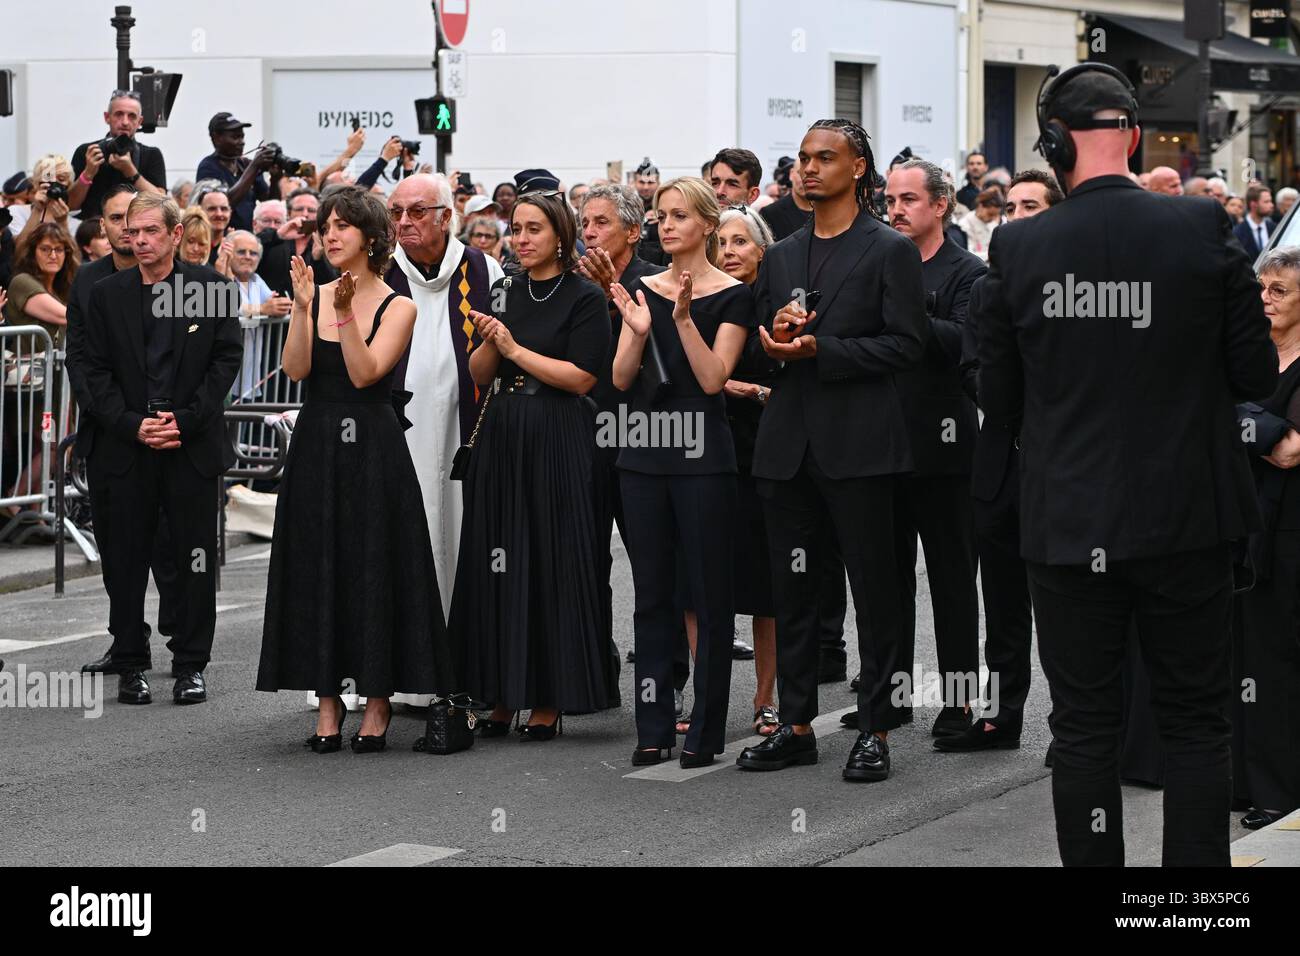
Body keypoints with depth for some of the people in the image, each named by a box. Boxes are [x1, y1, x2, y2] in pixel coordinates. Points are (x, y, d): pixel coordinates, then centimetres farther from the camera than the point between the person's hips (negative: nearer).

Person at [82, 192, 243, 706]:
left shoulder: (212, 288, 1)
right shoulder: (107, 294, 5)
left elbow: (227, 360, -1)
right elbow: (96, 371, 4)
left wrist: (184, 421, -10)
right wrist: (133, 426, -9)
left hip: (194, 446, -1)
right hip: (125, 448, 1)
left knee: (195, 561, 2)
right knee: (125, 561, 4)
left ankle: (190, 665, 12)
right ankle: (130, 666, 13)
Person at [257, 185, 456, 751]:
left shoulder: (397, 308, -2)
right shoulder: (314, 296, 7)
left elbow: (364, 373, -14)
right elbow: (295, 369, -5)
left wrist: (346, 313, -23)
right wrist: (303, 308, -15)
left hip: (373, 449, -3)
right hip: (316, 445, 3)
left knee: (375, 569, -1)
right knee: (318, 571, 4)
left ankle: (378, 703, 8)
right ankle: (328, 701, 11)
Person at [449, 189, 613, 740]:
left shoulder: (584, 298, -3)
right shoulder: (503, 292, 13)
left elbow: (580, 378, -11)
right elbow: (479, 375, 11)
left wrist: (516, 349, -10)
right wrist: (489, 340, -8)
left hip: (555, 444, -5)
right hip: (500, 440, 5)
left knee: (550, 564, -3)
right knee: (497, 564, 4)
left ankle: (548, 701, 2)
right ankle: (502, 695, 10)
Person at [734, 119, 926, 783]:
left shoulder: (890, 251, -2)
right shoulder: (780, 258, 16)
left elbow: (906, 344, -9)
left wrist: (821, 349, -15)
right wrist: (775, 336, -4)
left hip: (858, 442, -6)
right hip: (789, 445, 6)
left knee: (873, 588, 0)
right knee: (791, 586, 9)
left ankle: (875, 728, 7)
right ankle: (796, 724, 16)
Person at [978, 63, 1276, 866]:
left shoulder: (1018, 249, -6)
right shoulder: (1205, 230, -9)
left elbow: (998, 401, 2)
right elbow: (1258, 376, -3)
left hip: (1068, 522, 1)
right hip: (1186, 520, -1)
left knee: (1084, 727, 9)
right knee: (1197, 723, 9)